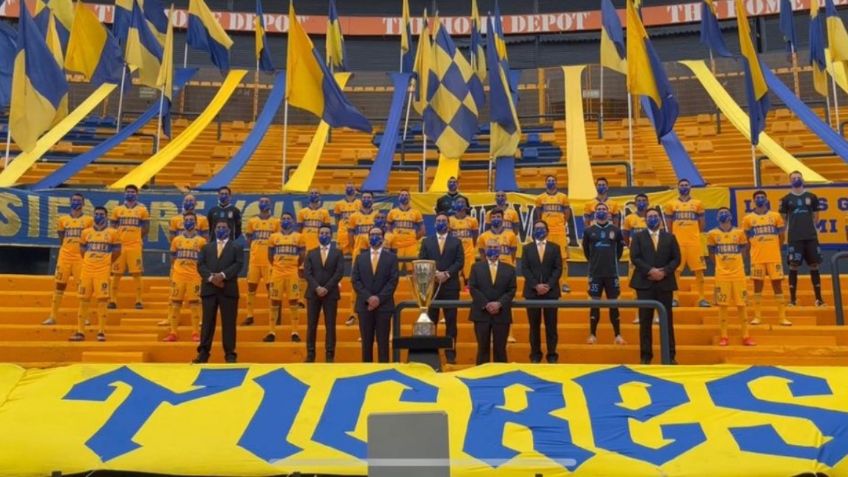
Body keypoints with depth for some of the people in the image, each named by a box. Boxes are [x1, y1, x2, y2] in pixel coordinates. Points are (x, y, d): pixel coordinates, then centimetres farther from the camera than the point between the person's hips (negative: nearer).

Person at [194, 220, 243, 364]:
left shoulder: (236, 248, 10)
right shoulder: (206, 247, 18)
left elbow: (238, 264, -5)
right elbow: (200, 265, 5)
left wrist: (223, 275, -19)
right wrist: (211, 277, -13)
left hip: (228, 289, -2)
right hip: (209, 289, 2)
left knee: (229, 322, 0)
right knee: (207, 322, 3)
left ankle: (230, 354, 4)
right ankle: (203, 352, 7)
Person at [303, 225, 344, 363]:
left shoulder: (337, 253, 6)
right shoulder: (311, 253, 11)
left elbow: (339, 273, -4)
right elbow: (306, 273, 1)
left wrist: (327, 288, -14)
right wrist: (317, 287, -13)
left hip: (331, 293, -1)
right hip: (313, 293, 1)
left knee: (330, 325, -1)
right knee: (311, 325, 2)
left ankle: (329, 356, 3)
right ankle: (310, 355, 9)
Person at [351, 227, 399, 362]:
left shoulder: (391, 257, 6)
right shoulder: (360, 257, 11)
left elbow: (393, 281, -2)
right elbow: (355, 280, 4)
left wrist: (379, 298, -13)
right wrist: (368, 297, -10)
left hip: (384, 305, -2)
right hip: (364, 305, 2)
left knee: (383, 341, -1)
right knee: (366, 341, 4)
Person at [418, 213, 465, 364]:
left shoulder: (456, 242, 10)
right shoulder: (426, 241, 12)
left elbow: (460, 262, 0)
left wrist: (447, 274, -14)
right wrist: (434, 273, -12)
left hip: (450, 286, -1)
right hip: (431, 285, 1)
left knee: (451, 320, 0)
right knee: (431, 320, 2)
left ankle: (450, 353, 5)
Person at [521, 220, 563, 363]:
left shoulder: (555, 248, 9)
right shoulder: (527, 248, 9)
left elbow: (558, 269, 1)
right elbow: (524, 269, 0)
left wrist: (549, 285, -13)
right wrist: (536, 285, -13)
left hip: (551, 291, 0)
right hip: (532, 291, 0)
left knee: (551, 325, 1)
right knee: (534, 325, 3)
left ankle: (552, 354, 8)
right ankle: (535, 354, 10)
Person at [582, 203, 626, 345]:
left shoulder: (615, 230, 2)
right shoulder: (589, 231, 2)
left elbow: (620, 248, 13)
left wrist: (613, 261, 10)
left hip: (612, 273, 0)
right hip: (595, 273, 0)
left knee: (613, 304, 3)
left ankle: (618, 335, 9)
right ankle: (593, 335, 10)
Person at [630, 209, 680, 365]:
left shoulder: (670, 237, 12)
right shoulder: (638, 237, 7)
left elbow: (676, 258, 5)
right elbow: (634, 258, -4)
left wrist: (664, 271, -11)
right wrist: (650, 270, -17)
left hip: (665, 283, 1)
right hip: (645, 283, -1)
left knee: (667, 320, 3)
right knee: (645, 321, 0)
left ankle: (670, 355, 8)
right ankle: (646, 356, 5)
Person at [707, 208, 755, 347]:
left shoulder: (739, 232, 3)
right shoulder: (713, 234, 0)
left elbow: (744, 249, 13)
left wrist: (736, 262, 5)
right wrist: (719, 264, 6)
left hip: (738, 273, 1)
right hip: (722, 274, -1)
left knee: (742, 304, 3)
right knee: (723, 305, 0)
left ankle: (746, 336, 9)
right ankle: (724, 337, 6)